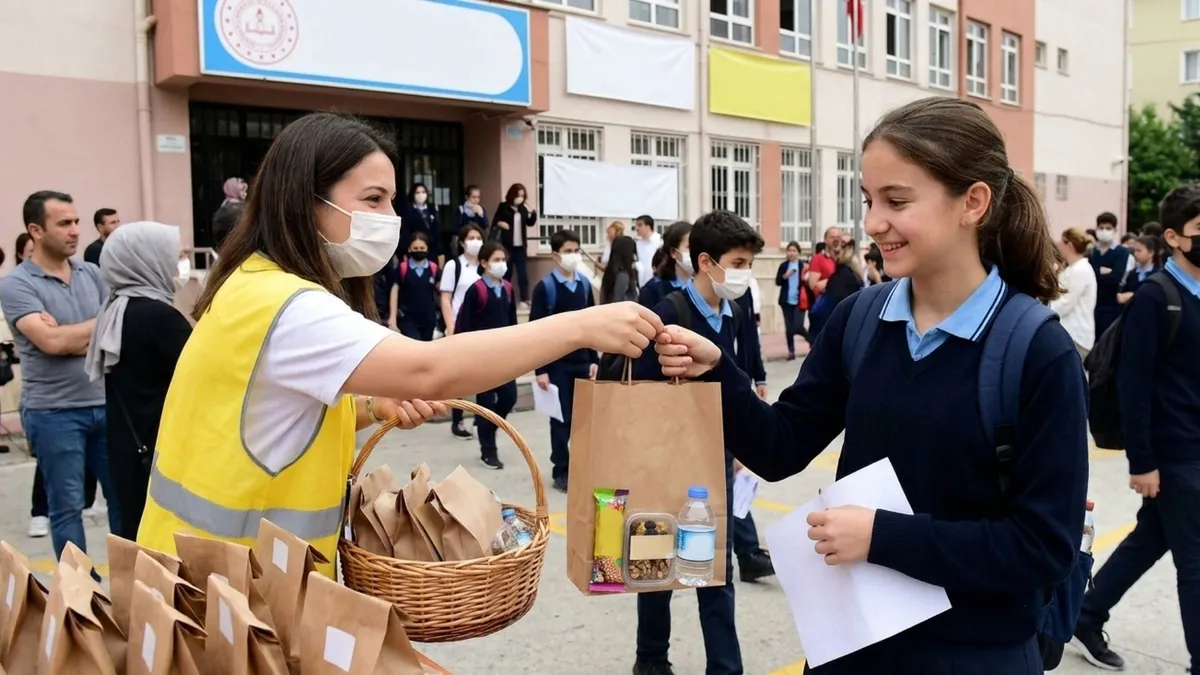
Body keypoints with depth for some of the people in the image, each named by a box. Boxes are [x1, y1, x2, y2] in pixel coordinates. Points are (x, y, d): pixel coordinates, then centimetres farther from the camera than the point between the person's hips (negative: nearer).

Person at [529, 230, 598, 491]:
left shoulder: (585, 284, 7)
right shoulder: (545, 287, -8)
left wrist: (594, 360, 8)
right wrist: (540, 369, -12)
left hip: (583, 362, 4)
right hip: (557, 363, -4)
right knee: (561, 418, 2)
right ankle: (561, 471, 12)